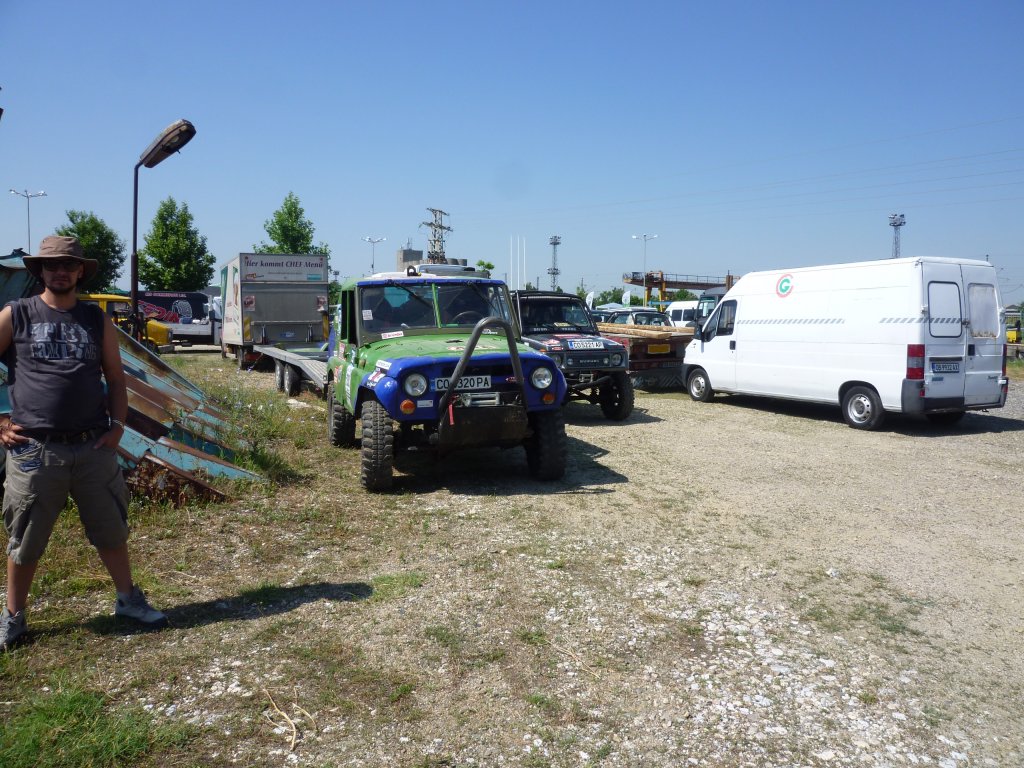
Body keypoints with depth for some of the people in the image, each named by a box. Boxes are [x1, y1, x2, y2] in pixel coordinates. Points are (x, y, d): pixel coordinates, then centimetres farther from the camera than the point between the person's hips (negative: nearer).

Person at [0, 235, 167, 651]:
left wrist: (117, 425, 2)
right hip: (34, 450, -2)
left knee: (111, 529, 12)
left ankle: (128, 599, 29)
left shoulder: (97, 320, 8)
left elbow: (116, 378, 13)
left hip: (93, 448, 2)